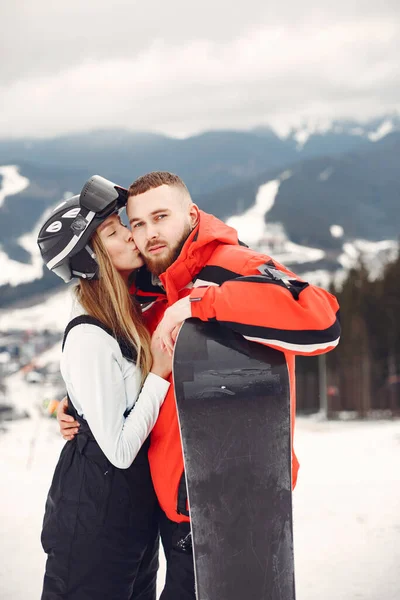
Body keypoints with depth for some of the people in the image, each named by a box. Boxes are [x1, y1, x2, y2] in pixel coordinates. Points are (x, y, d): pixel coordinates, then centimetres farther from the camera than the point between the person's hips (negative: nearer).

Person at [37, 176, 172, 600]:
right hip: (94, 518, -8)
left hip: (137, 508, 8)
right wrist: (160, 373, -16)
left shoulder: (132, 319, 5)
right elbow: (119, 450, -22)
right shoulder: (88, 338, -21)